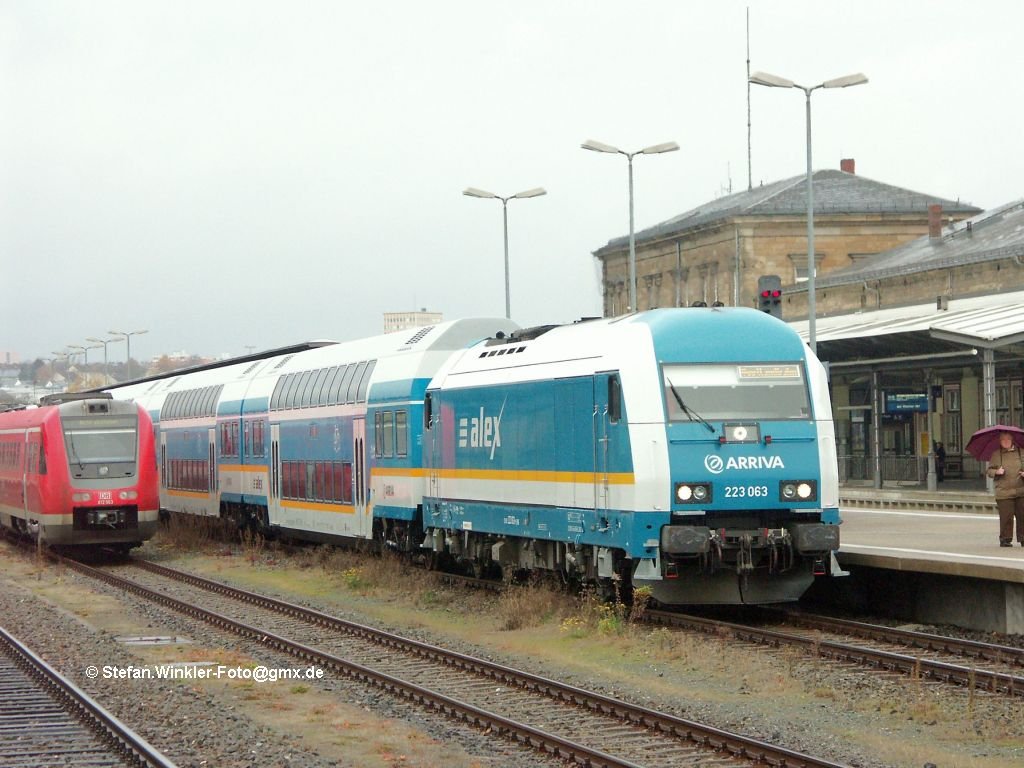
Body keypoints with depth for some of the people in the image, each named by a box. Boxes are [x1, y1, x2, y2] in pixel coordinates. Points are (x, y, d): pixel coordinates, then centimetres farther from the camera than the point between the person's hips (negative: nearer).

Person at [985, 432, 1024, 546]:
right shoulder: (995, 455, 7)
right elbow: (989, 471, 10)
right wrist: (996, 472, -10)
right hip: (1004, 493, -1)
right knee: (1006, 517, -5)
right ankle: (1005, 538, 5)